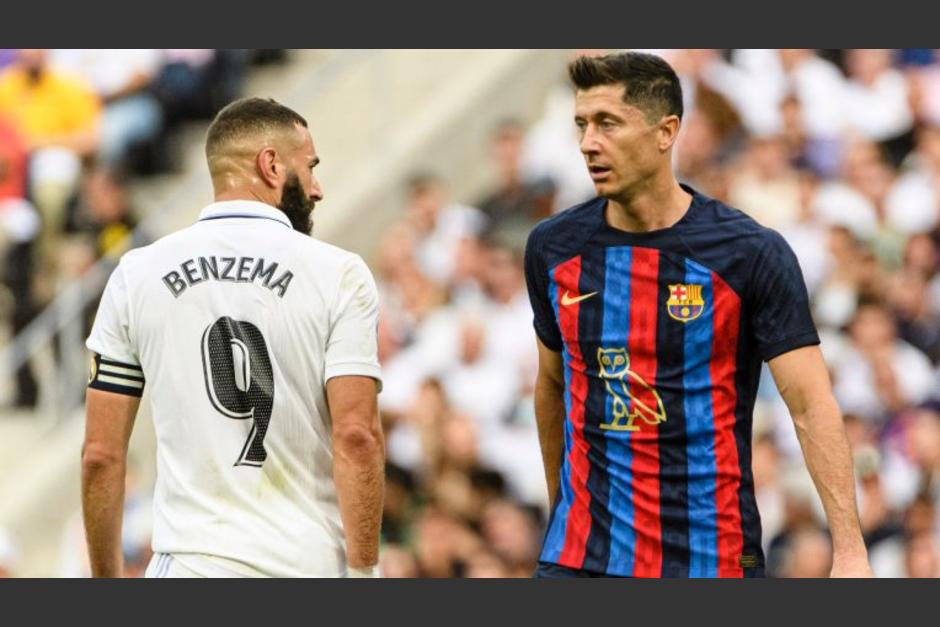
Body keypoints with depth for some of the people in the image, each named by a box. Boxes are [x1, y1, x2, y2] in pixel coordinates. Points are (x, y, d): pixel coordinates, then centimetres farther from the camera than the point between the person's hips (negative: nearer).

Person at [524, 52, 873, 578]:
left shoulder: (752, 253, -8)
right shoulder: (553, 248, 4)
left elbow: (813, 407, -11)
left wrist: (851, 553, -19)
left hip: (711, 555, -3)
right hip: (579, 555, 3)